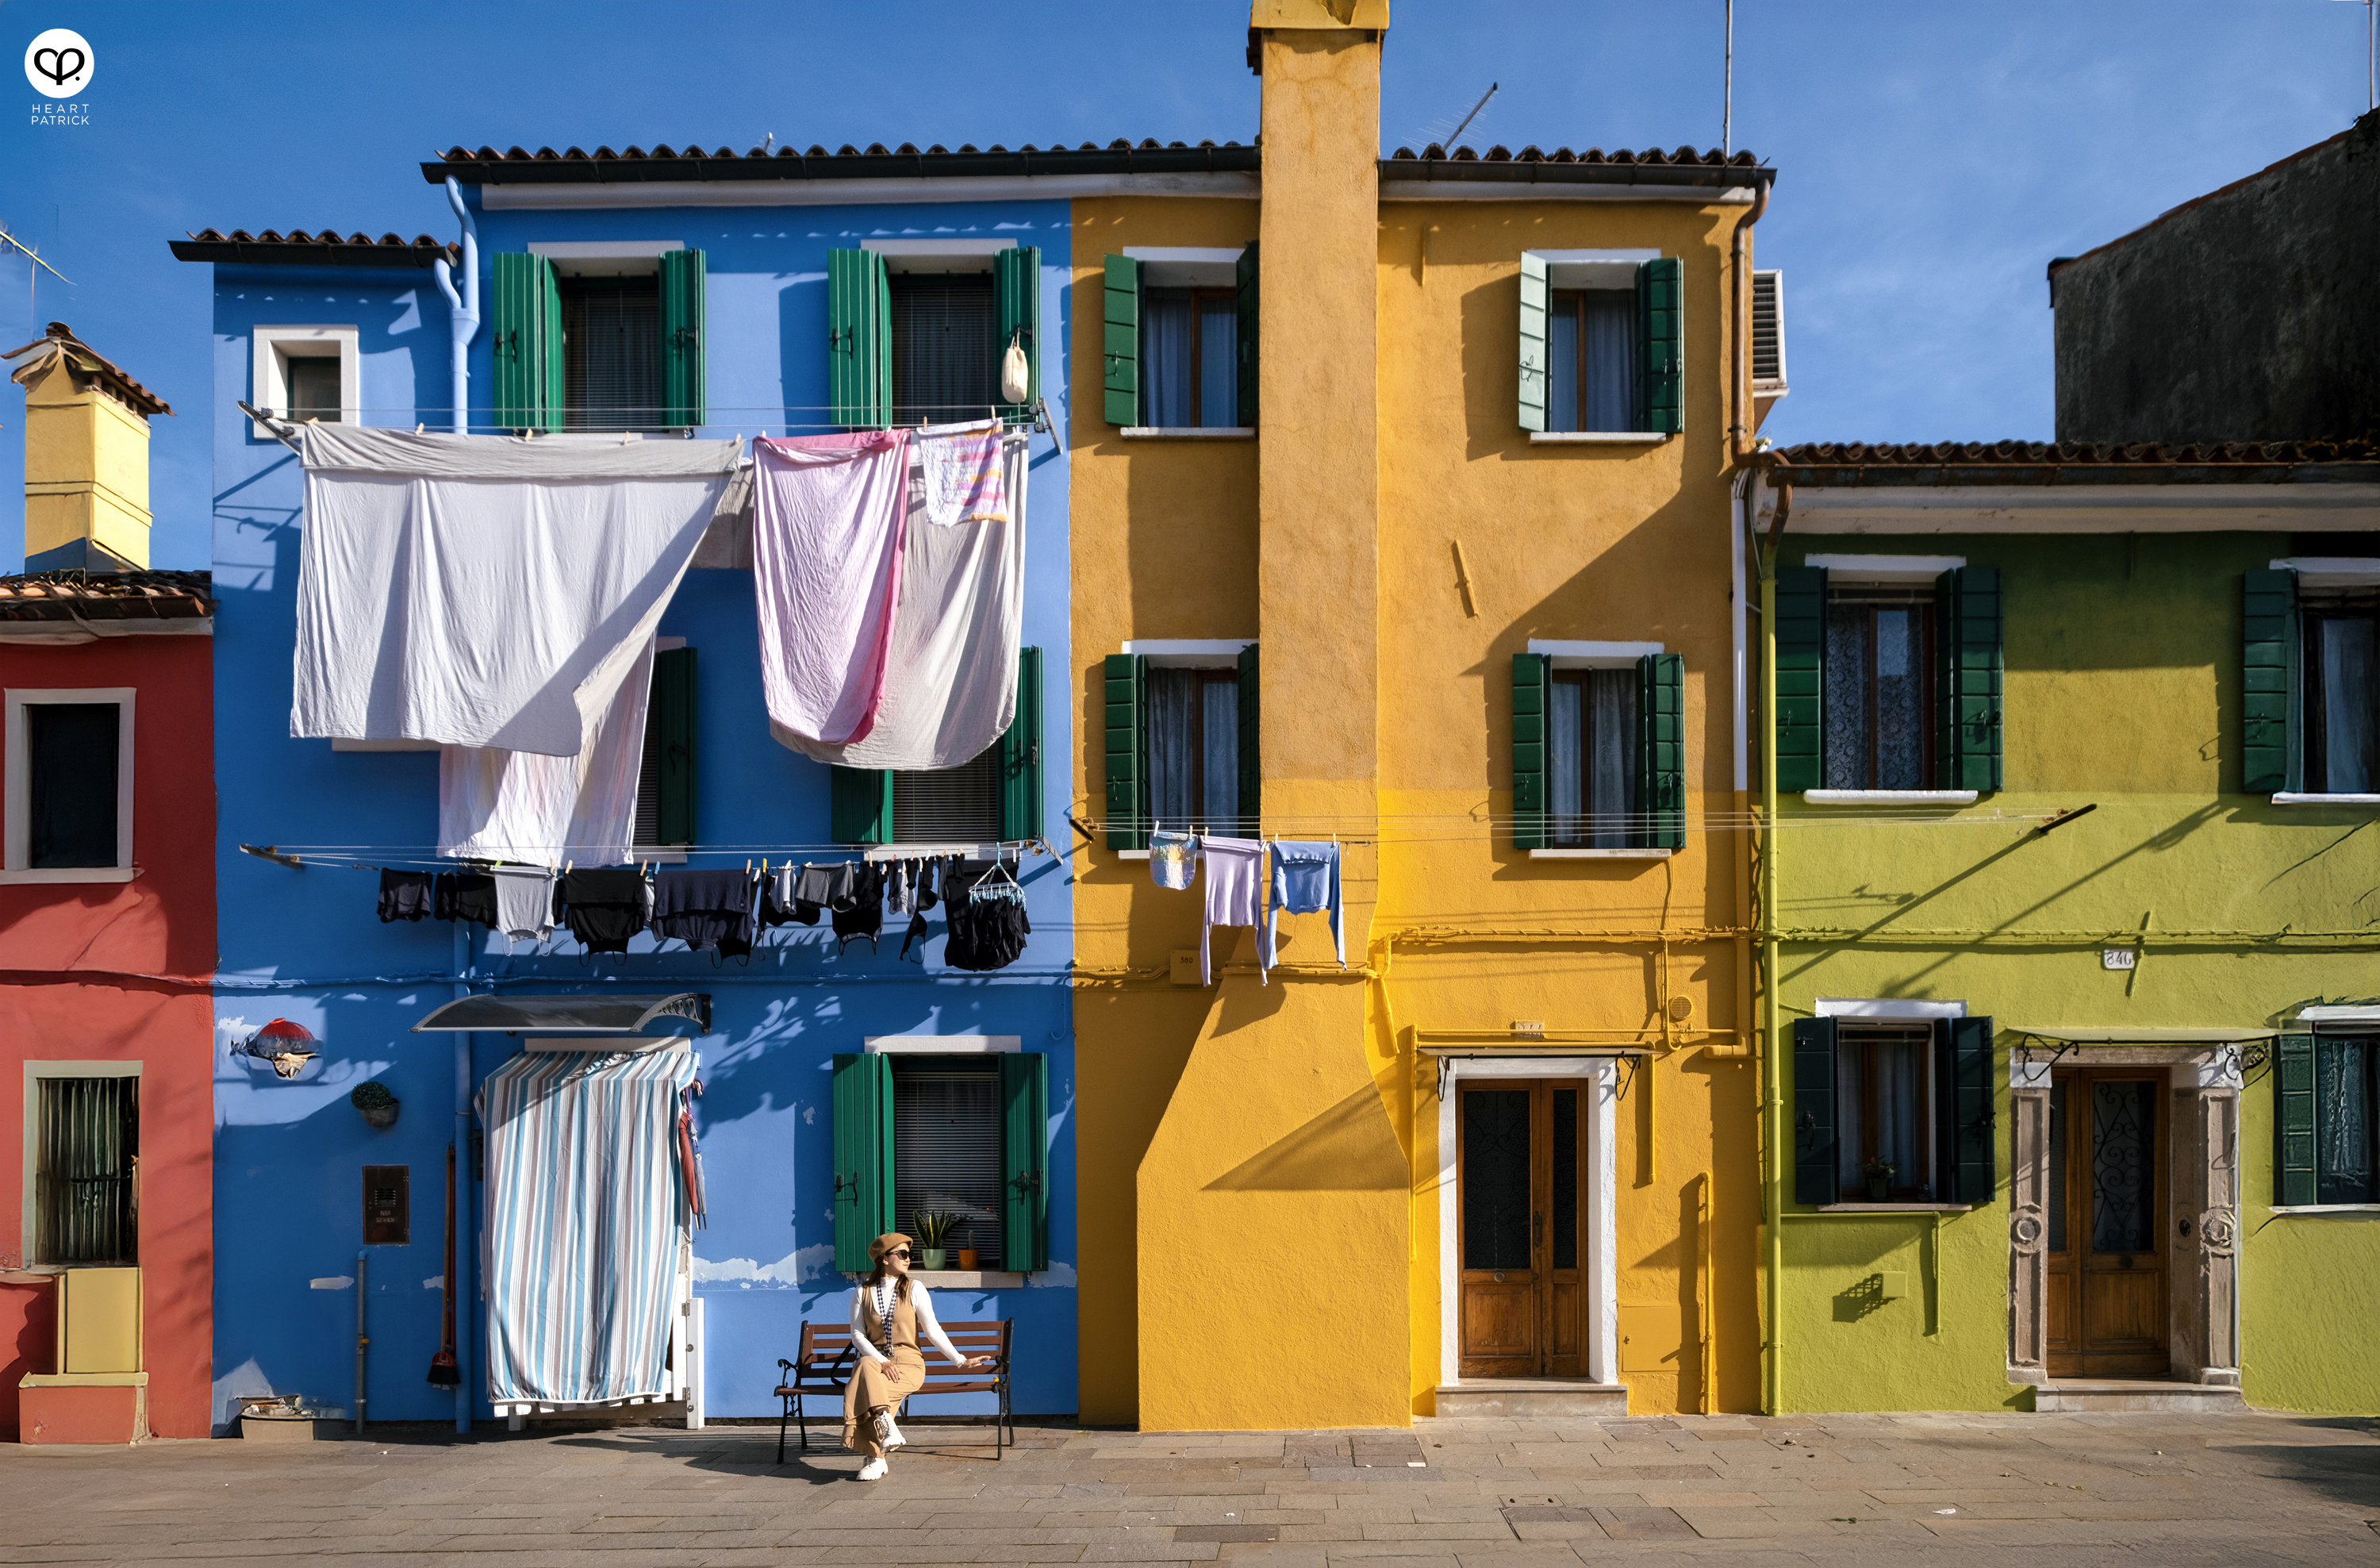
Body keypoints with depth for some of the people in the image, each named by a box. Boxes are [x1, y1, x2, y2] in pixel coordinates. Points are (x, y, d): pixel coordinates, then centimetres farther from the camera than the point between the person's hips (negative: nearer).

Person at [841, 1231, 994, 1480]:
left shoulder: (914, 1289, 4)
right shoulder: (862, 1293, 7)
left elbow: (933, 1330, 3)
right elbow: (857, 1335, 0)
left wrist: (960, 1360, -3)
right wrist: (882, 1363, -16)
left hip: (908, 1364, -2)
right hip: (873, 1359, 2)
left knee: (861, 1391, -30)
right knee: (865, 1366, -36)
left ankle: (875, 1457, -21)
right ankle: (887, 1427, -35)